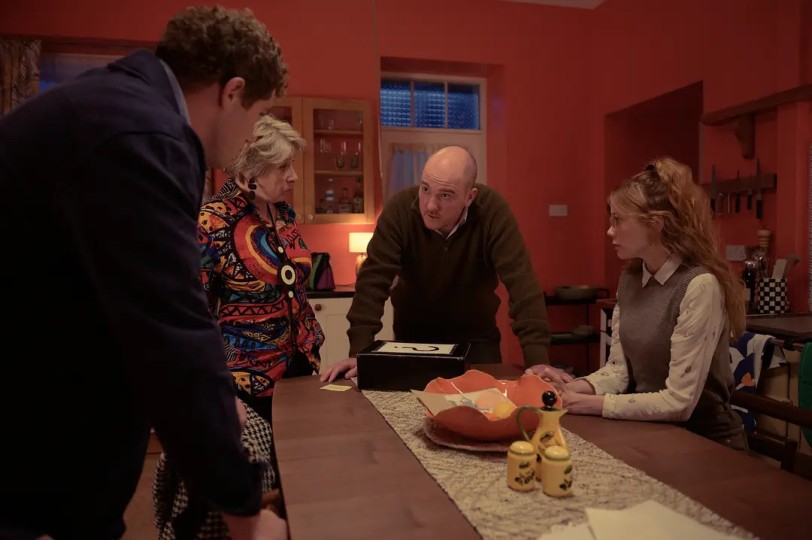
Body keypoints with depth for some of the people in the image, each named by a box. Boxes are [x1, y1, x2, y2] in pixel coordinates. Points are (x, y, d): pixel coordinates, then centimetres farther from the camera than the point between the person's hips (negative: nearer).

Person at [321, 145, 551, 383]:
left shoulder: (492, 211, -25)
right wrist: (359, 352, -32)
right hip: (413, 334, 1)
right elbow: (373, 280, -25)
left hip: (476, 337, 0)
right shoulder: (400, 209, -23)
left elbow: (521, 283, -29)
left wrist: (537, 360, -37)